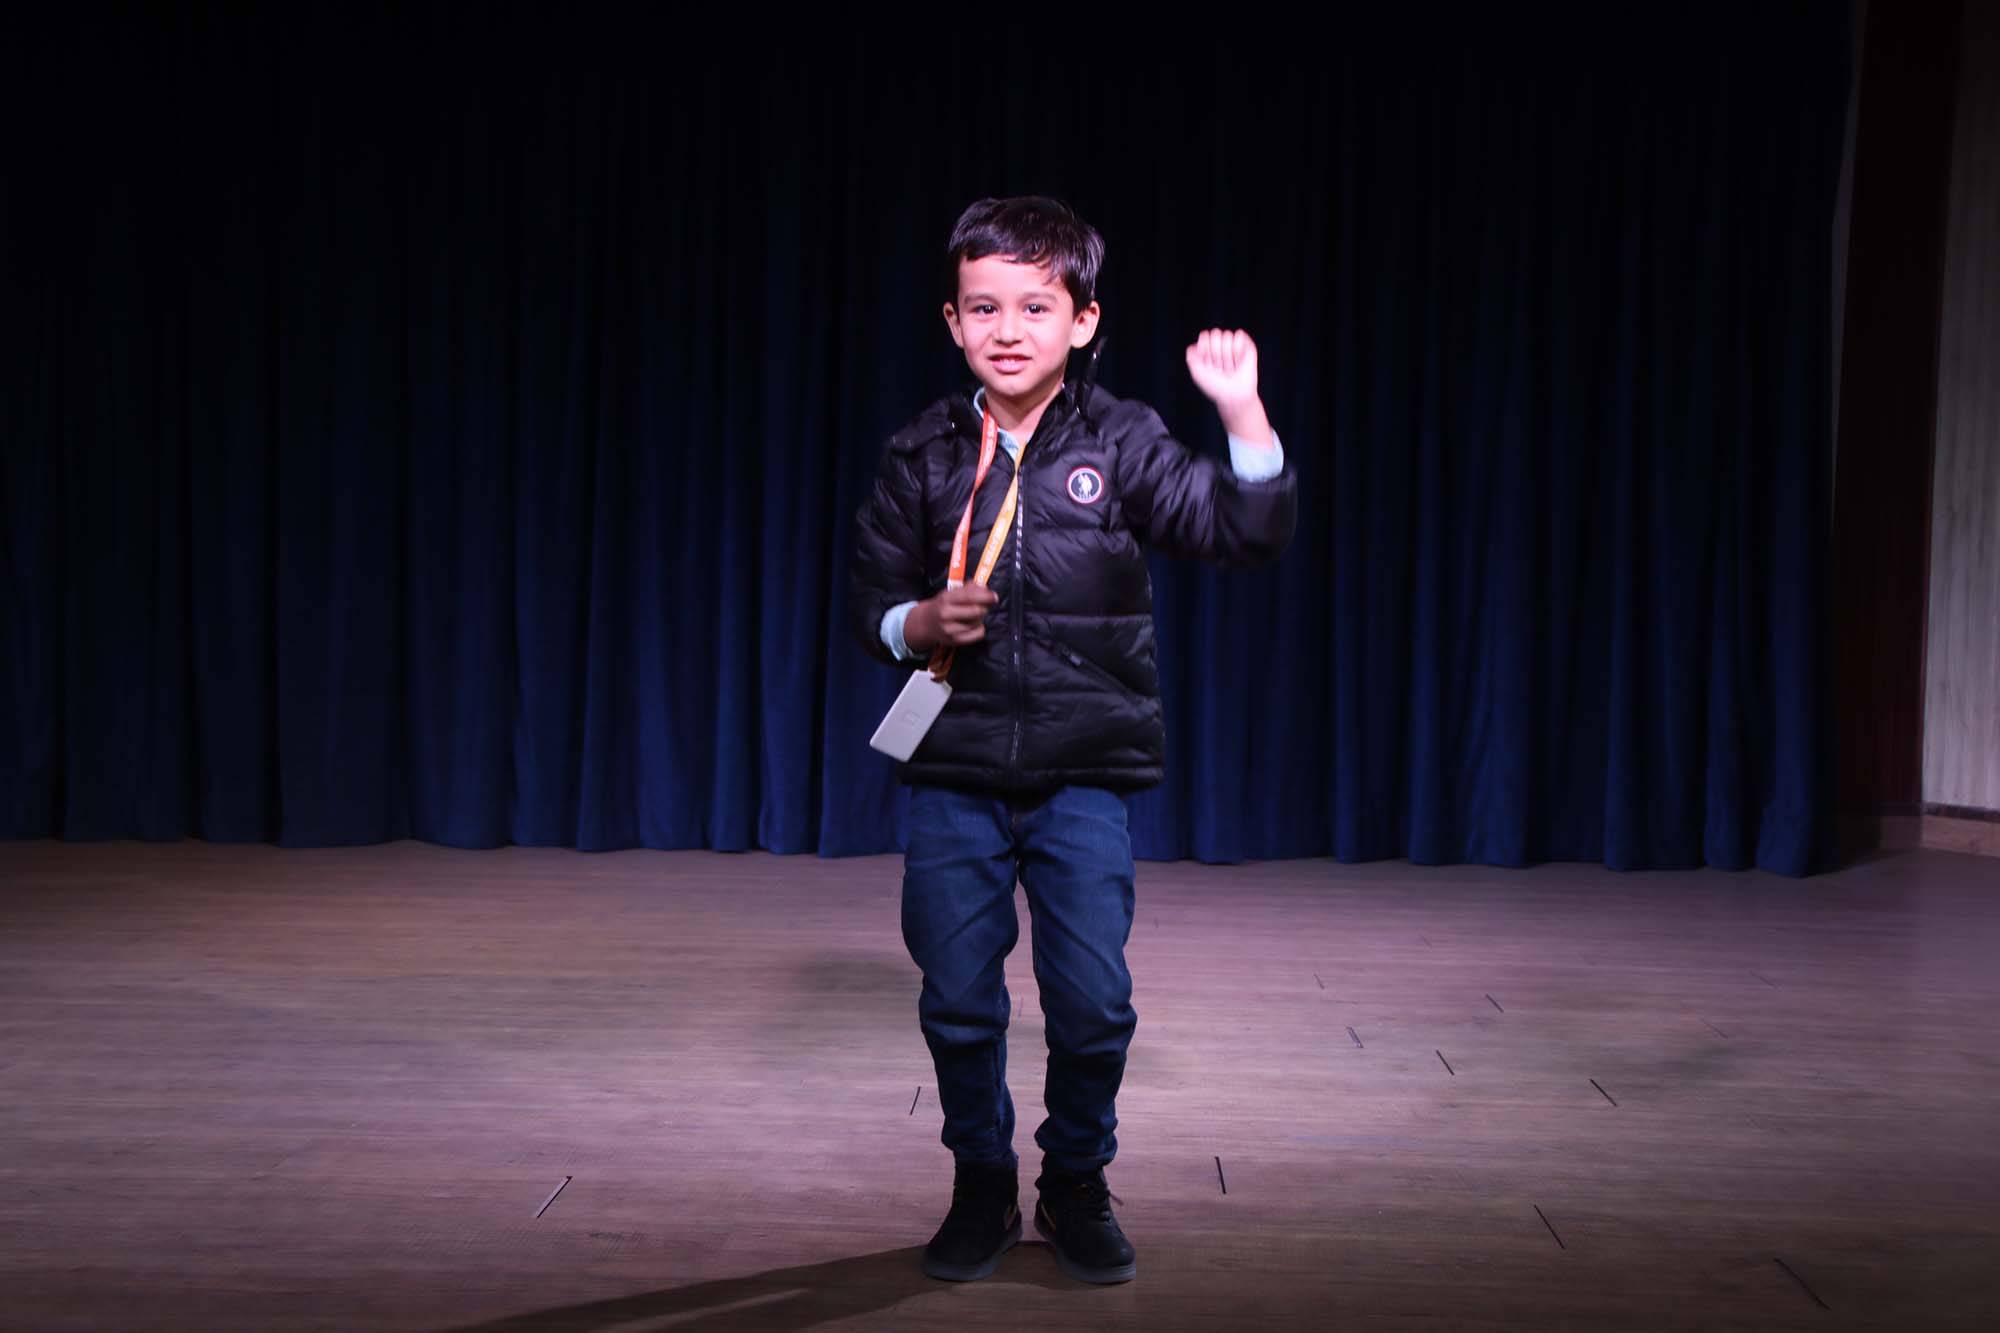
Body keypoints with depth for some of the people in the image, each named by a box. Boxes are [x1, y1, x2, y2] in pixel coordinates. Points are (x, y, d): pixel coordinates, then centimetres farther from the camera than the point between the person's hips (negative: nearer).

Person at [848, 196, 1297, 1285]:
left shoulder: (1122, 444, 0)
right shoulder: (921, 456, 3)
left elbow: (1245, 531, -9)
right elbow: (871, 600, 8)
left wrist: (1244, 413, -22)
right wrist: (923, 622, -13)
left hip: (1086, 774, -1)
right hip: (955, 774, 1)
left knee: (1093, 1002, -1)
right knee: (958, 1000, 6)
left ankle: (1077, 1185, 24)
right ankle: (981, 1188, 28)